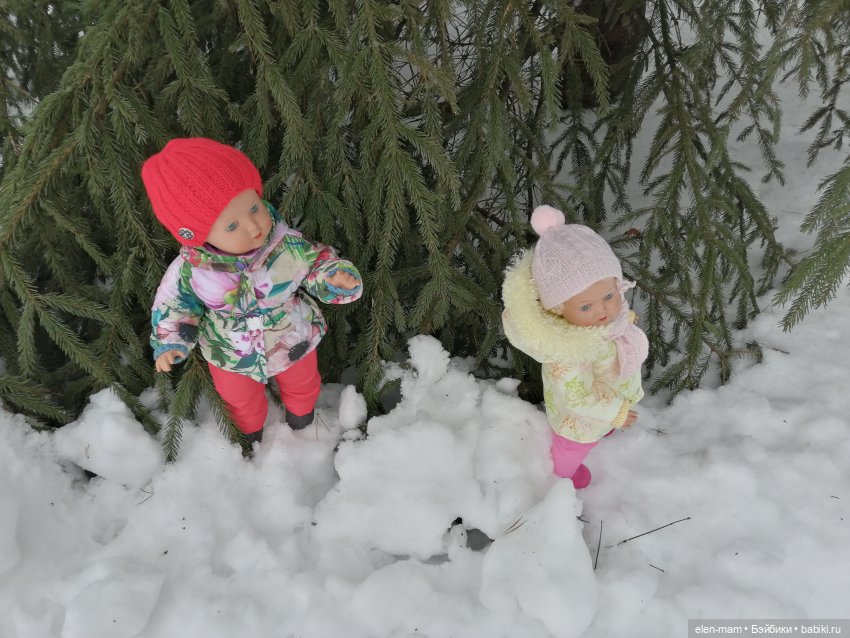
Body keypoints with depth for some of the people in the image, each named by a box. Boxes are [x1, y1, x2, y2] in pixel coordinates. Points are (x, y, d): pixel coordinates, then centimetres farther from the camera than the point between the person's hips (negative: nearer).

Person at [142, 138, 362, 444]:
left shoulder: (290, 246, -34)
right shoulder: (190, 268, -31)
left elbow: (317, 262, -15)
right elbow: (174, 302, -10)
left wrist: (334, 277, -36)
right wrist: (169, 342, -20)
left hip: (294, 345, 0)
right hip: (230, 357, 0)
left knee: (300, 384, 34)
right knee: (240, 400, 32)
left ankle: (300, 411, 73)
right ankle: (250, 430, 70)